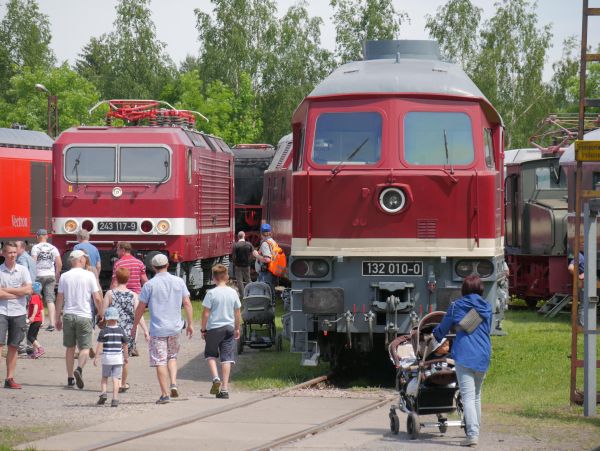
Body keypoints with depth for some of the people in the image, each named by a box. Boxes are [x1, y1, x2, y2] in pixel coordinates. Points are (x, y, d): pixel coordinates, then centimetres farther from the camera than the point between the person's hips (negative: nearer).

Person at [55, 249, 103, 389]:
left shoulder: (64, 276, 3)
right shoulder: (89, 275, -4)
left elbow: (59, 299, 7)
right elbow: (97, 298, -5)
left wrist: (58, 317, 15)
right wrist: (101, 314, 8)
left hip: (68, 315, 3)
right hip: (84, 316, -3)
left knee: (70, 348, 13)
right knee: (85, 347, 2)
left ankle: (70, 378, 14)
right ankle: (79, 368, -25)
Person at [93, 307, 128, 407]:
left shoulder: (104, 331, -6)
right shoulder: (121, 331, 2)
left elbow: (99, 345, -9)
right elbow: (125, 345, 7)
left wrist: (96, 358, -5)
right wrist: (126, 356, 20)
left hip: (107, 357, -1)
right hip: (118, 357, 1)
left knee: (104, 377, 16)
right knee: (115, 378, 1)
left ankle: (103, 392, -4)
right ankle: (115, 399, -5)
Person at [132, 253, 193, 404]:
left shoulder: (149, 285, -6)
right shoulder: (179, 281, 2)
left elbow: (140, 308, -2)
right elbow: (187, 303, 3)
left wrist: (134, 326, 9)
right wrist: (190, 324, 11)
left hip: (157, 328, -3)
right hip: (175, 327, 3)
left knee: (160, 361, 0)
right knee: (172, 357, 21)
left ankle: (165, 394, -2)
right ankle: (173, 384, 2)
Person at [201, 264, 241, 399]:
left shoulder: (212, 293, -10)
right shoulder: (233, 292, 1)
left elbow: (206, 313, -9)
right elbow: (237, 313, 8)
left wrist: (203, 329, 2)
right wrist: (237, 328, 19)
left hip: (213, 328, -3)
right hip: (229, 328, 3)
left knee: (210, 354, 16)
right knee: (227, 358, 3)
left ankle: (215, 378, -6)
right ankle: (224, 388, -1)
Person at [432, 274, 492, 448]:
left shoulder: (456, 306, 2)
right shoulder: (487, 307, 12)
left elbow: (443, 328, 12)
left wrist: (435, 336, 35)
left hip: (464, 354, -4)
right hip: (483, 355, 4)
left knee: (468, 395, -10)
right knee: (477, 395, 19)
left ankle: (472, 435, -21)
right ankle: (475, 431, 22)